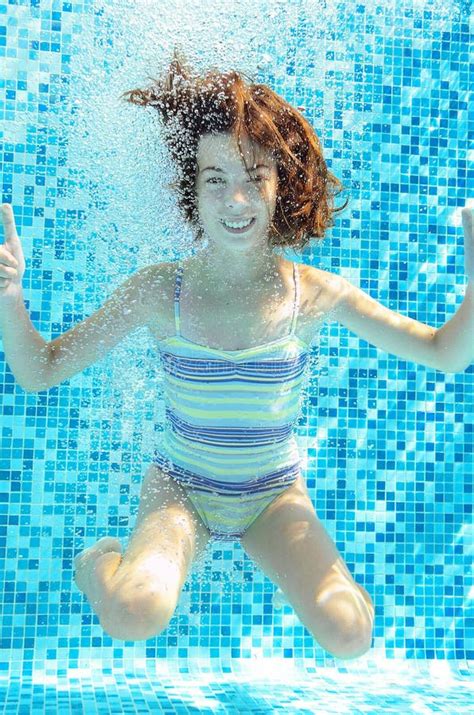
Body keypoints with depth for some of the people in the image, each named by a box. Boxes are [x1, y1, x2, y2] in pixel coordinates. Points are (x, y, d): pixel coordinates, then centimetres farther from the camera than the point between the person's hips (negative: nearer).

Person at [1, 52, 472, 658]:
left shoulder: (318, 294, -12)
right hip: (180, 489, -1)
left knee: (350, 638, -19)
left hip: (276, 495, 2)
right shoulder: (157, 291, -14)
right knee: (135, 616, -30)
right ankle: (97, 564, 8)